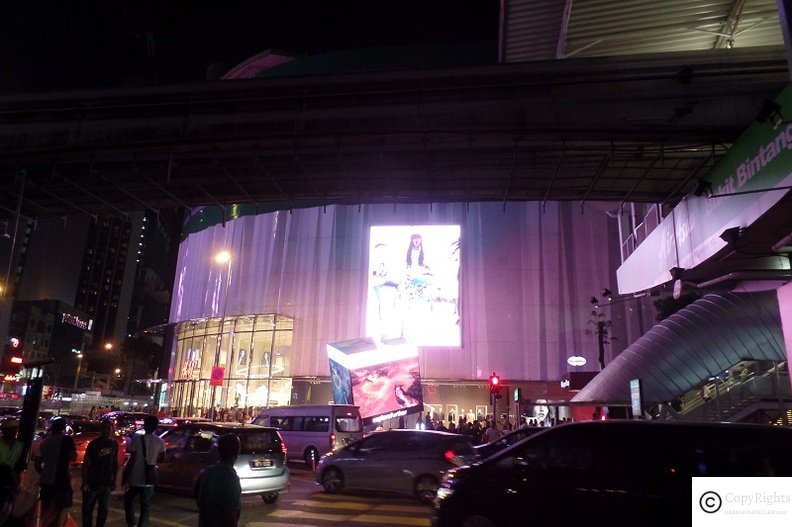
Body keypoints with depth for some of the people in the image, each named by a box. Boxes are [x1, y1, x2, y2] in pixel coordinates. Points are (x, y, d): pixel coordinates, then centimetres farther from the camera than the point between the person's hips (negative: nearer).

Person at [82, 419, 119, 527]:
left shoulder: (114, 444, 3)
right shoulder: (94, 443, -9)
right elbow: (85, 463, -10)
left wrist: (114, 480, 8)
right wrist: (84, 482, -16)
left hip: (106, 483, 4)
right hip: (92, 482, -4)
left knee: (103, 510, 9)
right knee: (87, 509, 2)